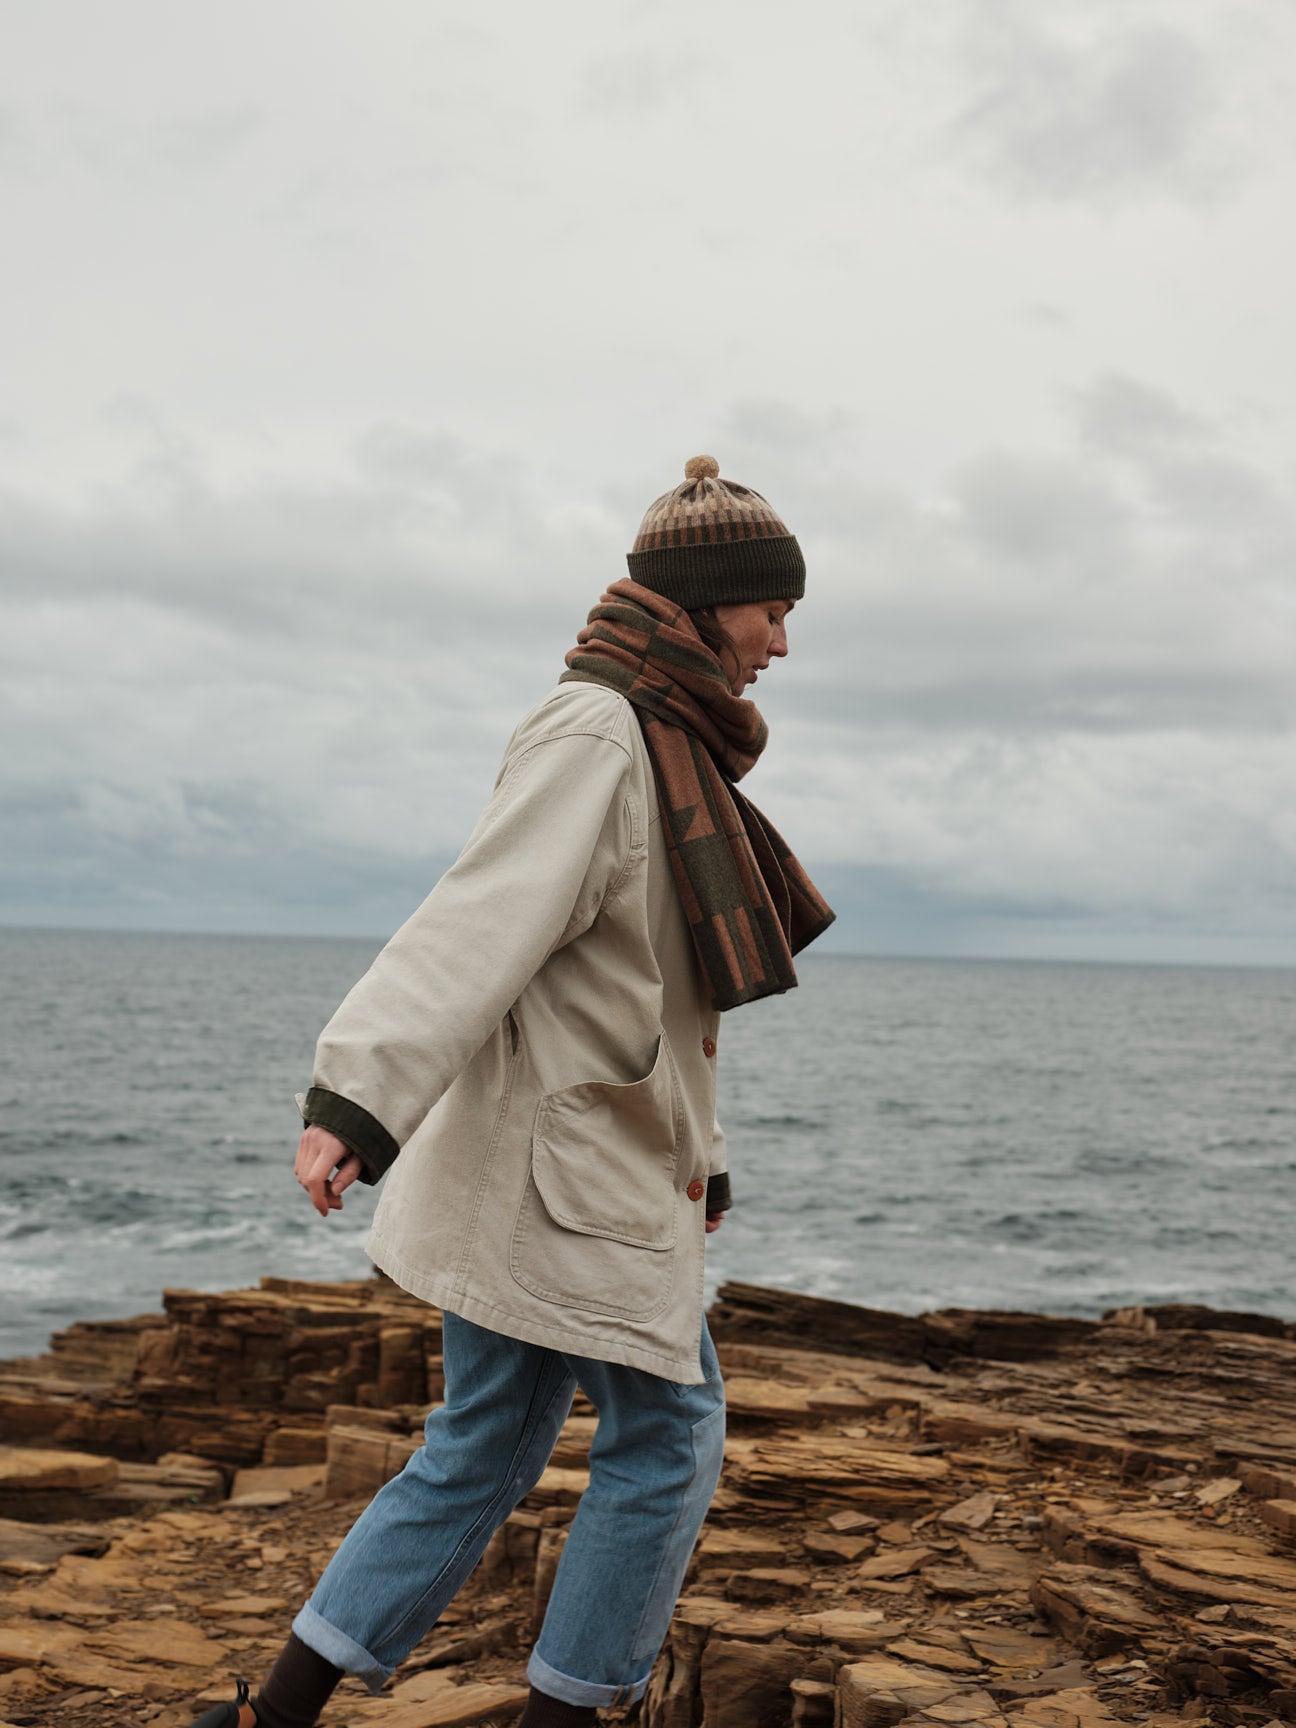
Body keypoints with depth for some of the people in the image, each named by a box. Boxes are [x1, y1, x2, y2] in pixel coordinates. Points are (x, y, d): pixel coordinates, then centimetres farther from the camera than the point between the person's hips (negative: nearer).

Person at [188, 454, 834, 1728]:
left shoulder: (656, 743, 16)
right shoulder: (593, 731, -14)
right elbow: (483, 921, -27)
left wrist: (695, 1152, 26)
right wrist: (354, 1098, -35)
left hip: (603, 1155, 10)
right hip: (567, 1163, -10)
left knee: (481, 1451, 13)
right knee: (667, 1435, 4)